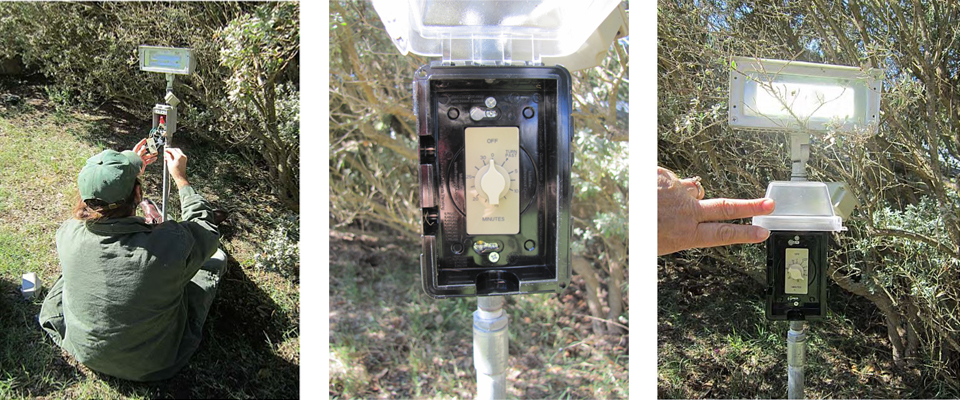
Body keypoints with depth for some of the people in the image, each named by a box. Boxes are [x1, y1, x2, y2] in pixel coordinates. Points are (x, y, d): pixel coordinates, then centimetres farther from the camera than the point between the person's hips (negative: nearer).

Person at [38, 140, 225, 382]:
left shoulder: (69, 234, -24)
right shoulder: (173, 244, -36)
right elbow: (206, 228, -10)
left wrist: (129, 173, 9)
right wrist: (180, 178, -3)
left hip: (84, 353, 3)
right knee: (216, 259, 12)